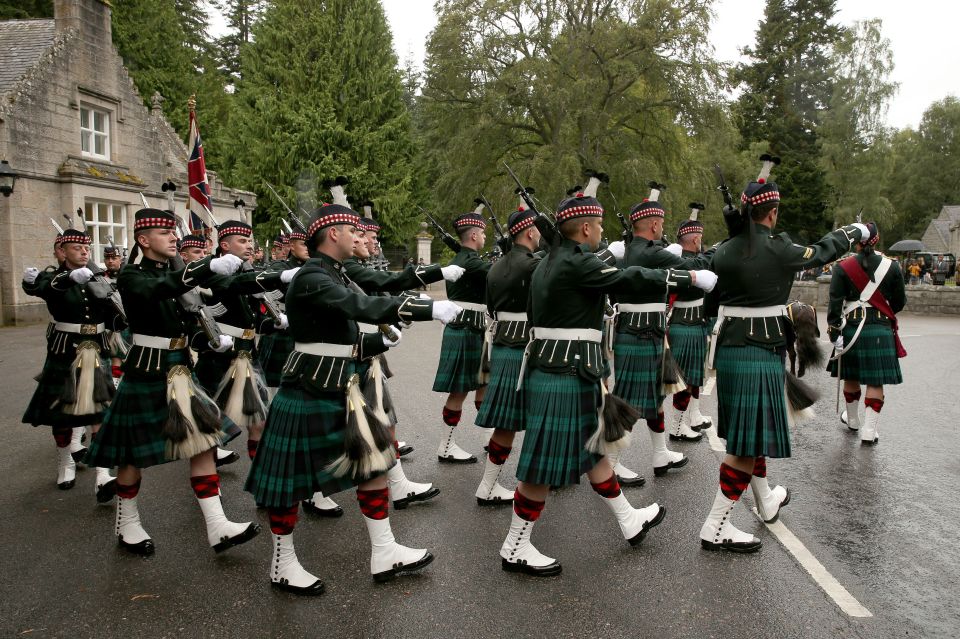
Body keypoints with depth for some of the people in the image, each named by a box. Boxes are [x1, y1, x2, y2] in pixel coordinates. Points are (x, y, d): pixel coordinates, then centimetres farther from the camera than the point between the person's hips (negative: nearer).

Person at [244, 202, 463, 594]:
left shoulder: (333, 276, 12)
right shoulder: (311, 279, -19)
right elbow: (367, 308, -33)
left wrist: (381, 342, 4)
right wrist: (431, 309, -30)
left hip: (340, 392, 9)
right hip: (306, 394, -9)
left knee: (374, 462, 9)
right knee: (291, 481, 7)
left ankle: (384, 554, 22)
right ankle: (282, 565, 26)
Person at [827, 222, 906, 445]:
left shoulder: (843, 267, -6)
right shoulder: (891, 266, -1)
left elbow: (835, 303, -9)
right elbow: (899, 302, 7)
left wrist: (834, 331, -4)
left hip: (851, 328, 0)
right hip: (881, 329, 0)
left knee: (851, 377, 16)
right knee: (876, 381, 4)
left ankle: (852, 420, 33)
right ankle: (869, 431, 3)